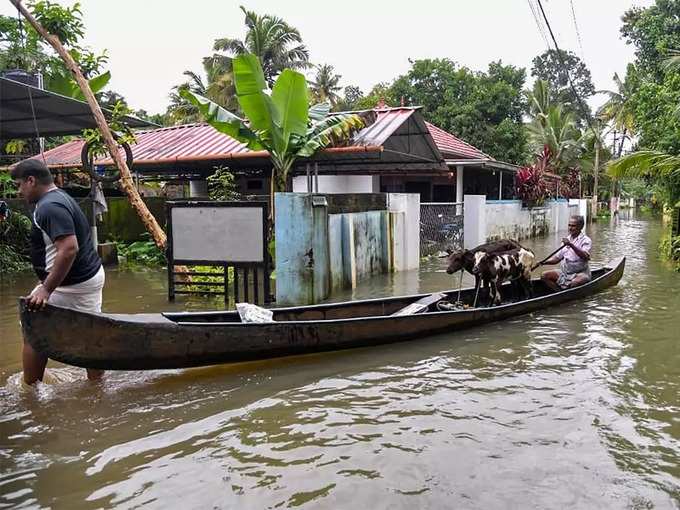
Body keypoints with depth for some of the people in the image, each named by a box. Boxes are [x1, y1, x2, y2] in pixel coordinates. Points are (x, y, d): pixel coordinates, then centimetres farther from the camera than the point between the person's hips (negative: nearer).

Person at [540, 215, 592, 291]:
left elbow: (585, 257, -27)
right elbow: (557, 258, 14)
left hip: (580, 273, -7)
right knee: (544, 276, -9)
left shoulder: (586, 240, -8)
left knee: (575, 282, -38)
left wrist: (571, 245, -37)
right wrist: (544, 262, -4)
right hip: (564, 272, 7)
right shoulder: (566, 240, 13)